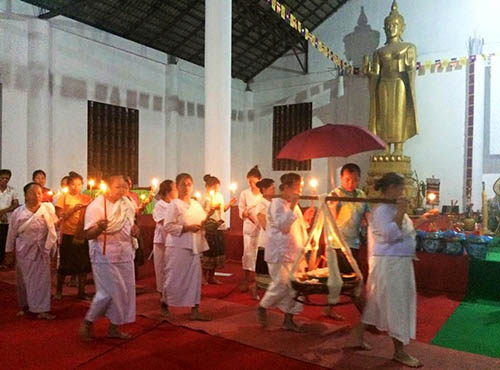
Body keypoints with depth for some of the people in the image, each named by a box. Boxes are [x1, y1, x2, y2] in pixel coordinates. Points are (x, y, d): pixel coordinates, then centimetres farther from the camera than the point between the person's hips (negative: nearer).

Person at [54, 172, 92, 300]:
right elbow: (60, 216, -7)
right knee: (64, 265, 6)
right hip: (68, 235, -2)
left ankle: (81, 292, 18)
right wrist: (74, 209, -18)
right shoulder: (63, 197, 1)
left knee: (83, 265, 6)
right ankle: (58, 291, 24)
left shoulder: (86, 199, 8)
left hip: (82, 235, 3)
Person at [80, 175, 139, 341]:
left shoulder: (126, 204, 8)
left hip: (125, 255, 7)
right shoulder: (95, 206, -11)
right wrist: (99, 228, -35)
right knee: (109, 291, -6)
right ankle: (87, 322, 17)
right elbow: (88, 235, -15)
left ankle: (114, 327, 21)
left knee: (126, 290, 7)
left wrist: (134, 229, 1)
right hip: (105, 255, -7)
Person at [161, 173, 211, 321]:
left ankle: (195, 310, 10)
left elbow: (203, 222, 17)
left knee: (195, 276, 4)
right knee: (175, 276, 2)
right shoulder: (174, 205, -7)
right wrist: (187, 228, -20)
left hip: (194, 245, 6)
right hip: (178, 245, -6)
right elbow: (168, 226, -14)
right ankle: (164, 304, 25)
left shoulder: (196, 205, 12)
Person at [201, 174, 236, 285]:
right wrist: (212, 209, -29)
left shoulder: (220, 196, 13)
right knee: (209, 250, -5)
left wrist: (229, 204, 6)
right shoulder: (206, 198, -9)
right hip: (209, 226, -7)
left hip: (219, 226, 7)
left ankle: (211, 276, 19)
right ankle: (204, 276, 8)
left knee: (218, 250, 9)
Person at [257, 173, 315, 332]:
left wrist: (305, 219, 6)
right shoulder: (277, 203, -10)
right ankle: (262, 307, 19)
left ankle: (288, 320, 15)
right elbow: (283, 226, -21)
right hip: (280, 253, -8)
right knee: (281, 285, -5)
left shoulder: (294, 204, 15)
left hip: (294, 252, 8)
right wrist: (292, 207, -24)